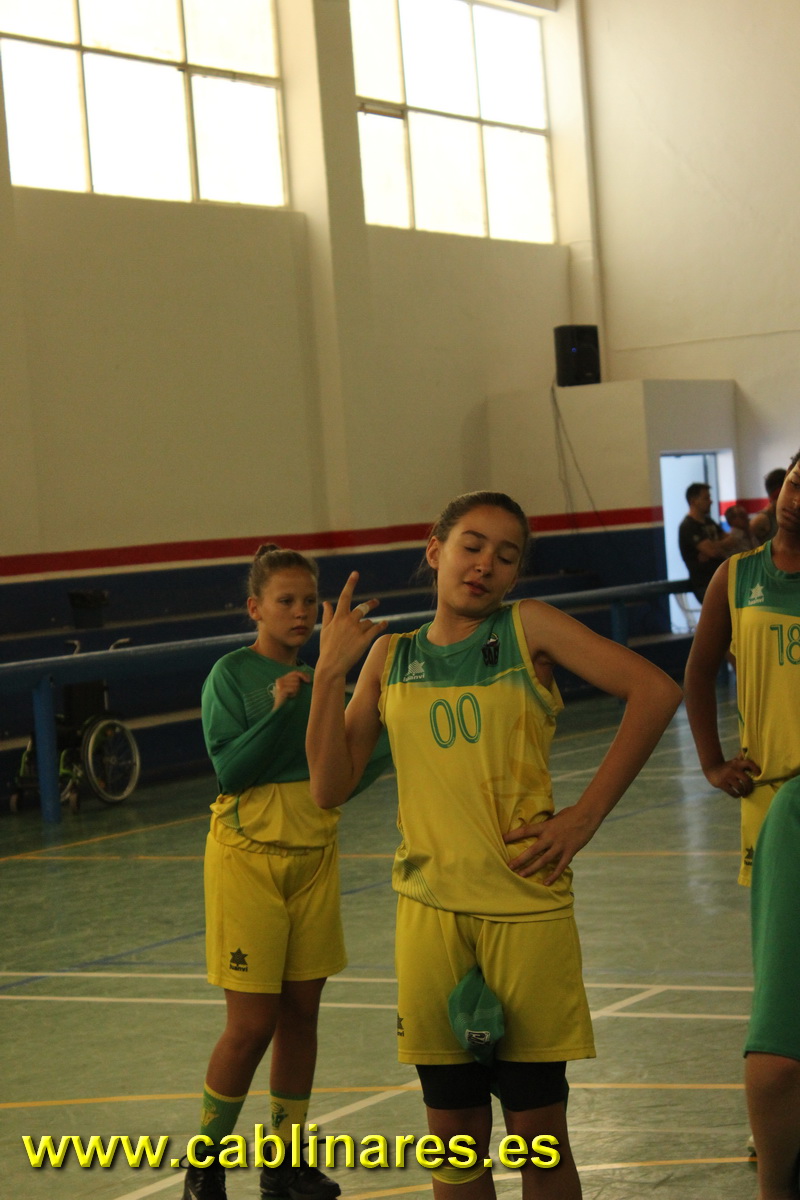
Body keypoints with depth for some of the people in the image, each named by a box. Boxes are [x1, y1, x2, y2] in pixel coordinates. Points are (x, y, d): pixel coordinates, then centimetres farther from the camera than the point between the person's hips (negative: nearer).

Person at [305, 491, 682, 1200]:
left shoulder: (527, 628, 1)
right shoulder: (391, 656, 10)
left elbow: (655, 691, -6)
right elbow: (330, 787, 6)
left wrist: (583, 818, -7)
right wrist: (330, 672, -4)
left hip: (529, 906, -2)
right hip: (431, 909, 2)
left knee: (539, 1135, 3)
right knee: (455, 1135, 9)